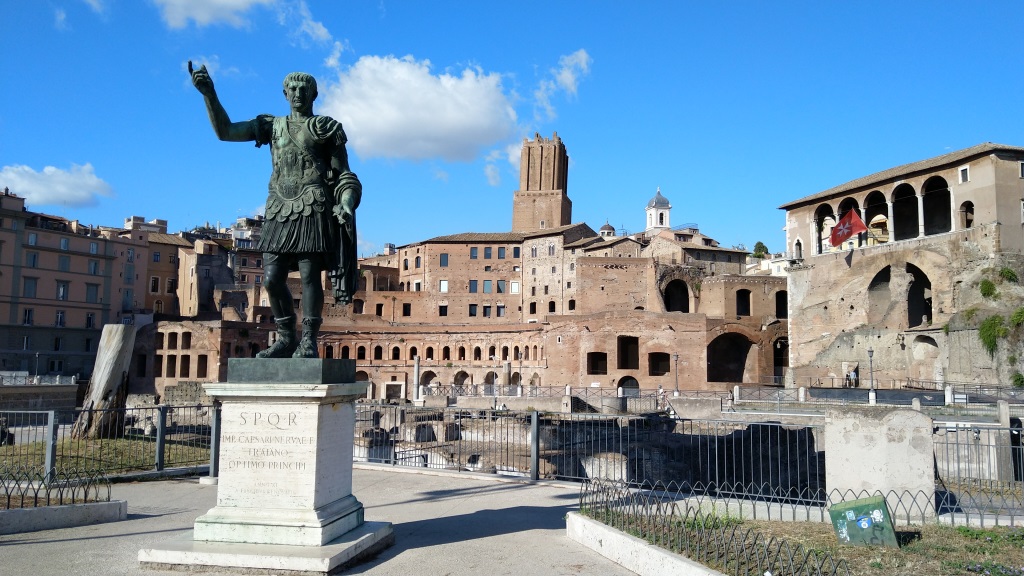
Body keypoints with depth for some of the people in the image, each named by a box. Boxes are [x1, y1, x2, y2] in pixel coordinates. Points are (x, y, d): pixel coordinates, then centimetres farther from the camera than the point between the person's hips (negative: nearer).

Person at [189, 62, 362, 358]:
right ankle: (286, 338, 12)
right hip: (280, 211, 4)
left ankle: (308, 342, -4)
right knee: (272, 279, -1)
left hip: (313, 208, -4)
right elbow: (225, 131, 12)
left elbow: (343, 175, 7)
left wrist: (347, 204, -10)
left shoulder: (328, 128, 9)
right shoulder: (272, 126, 19)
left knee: (309, 274, -9)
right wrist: (209, 94, 0)